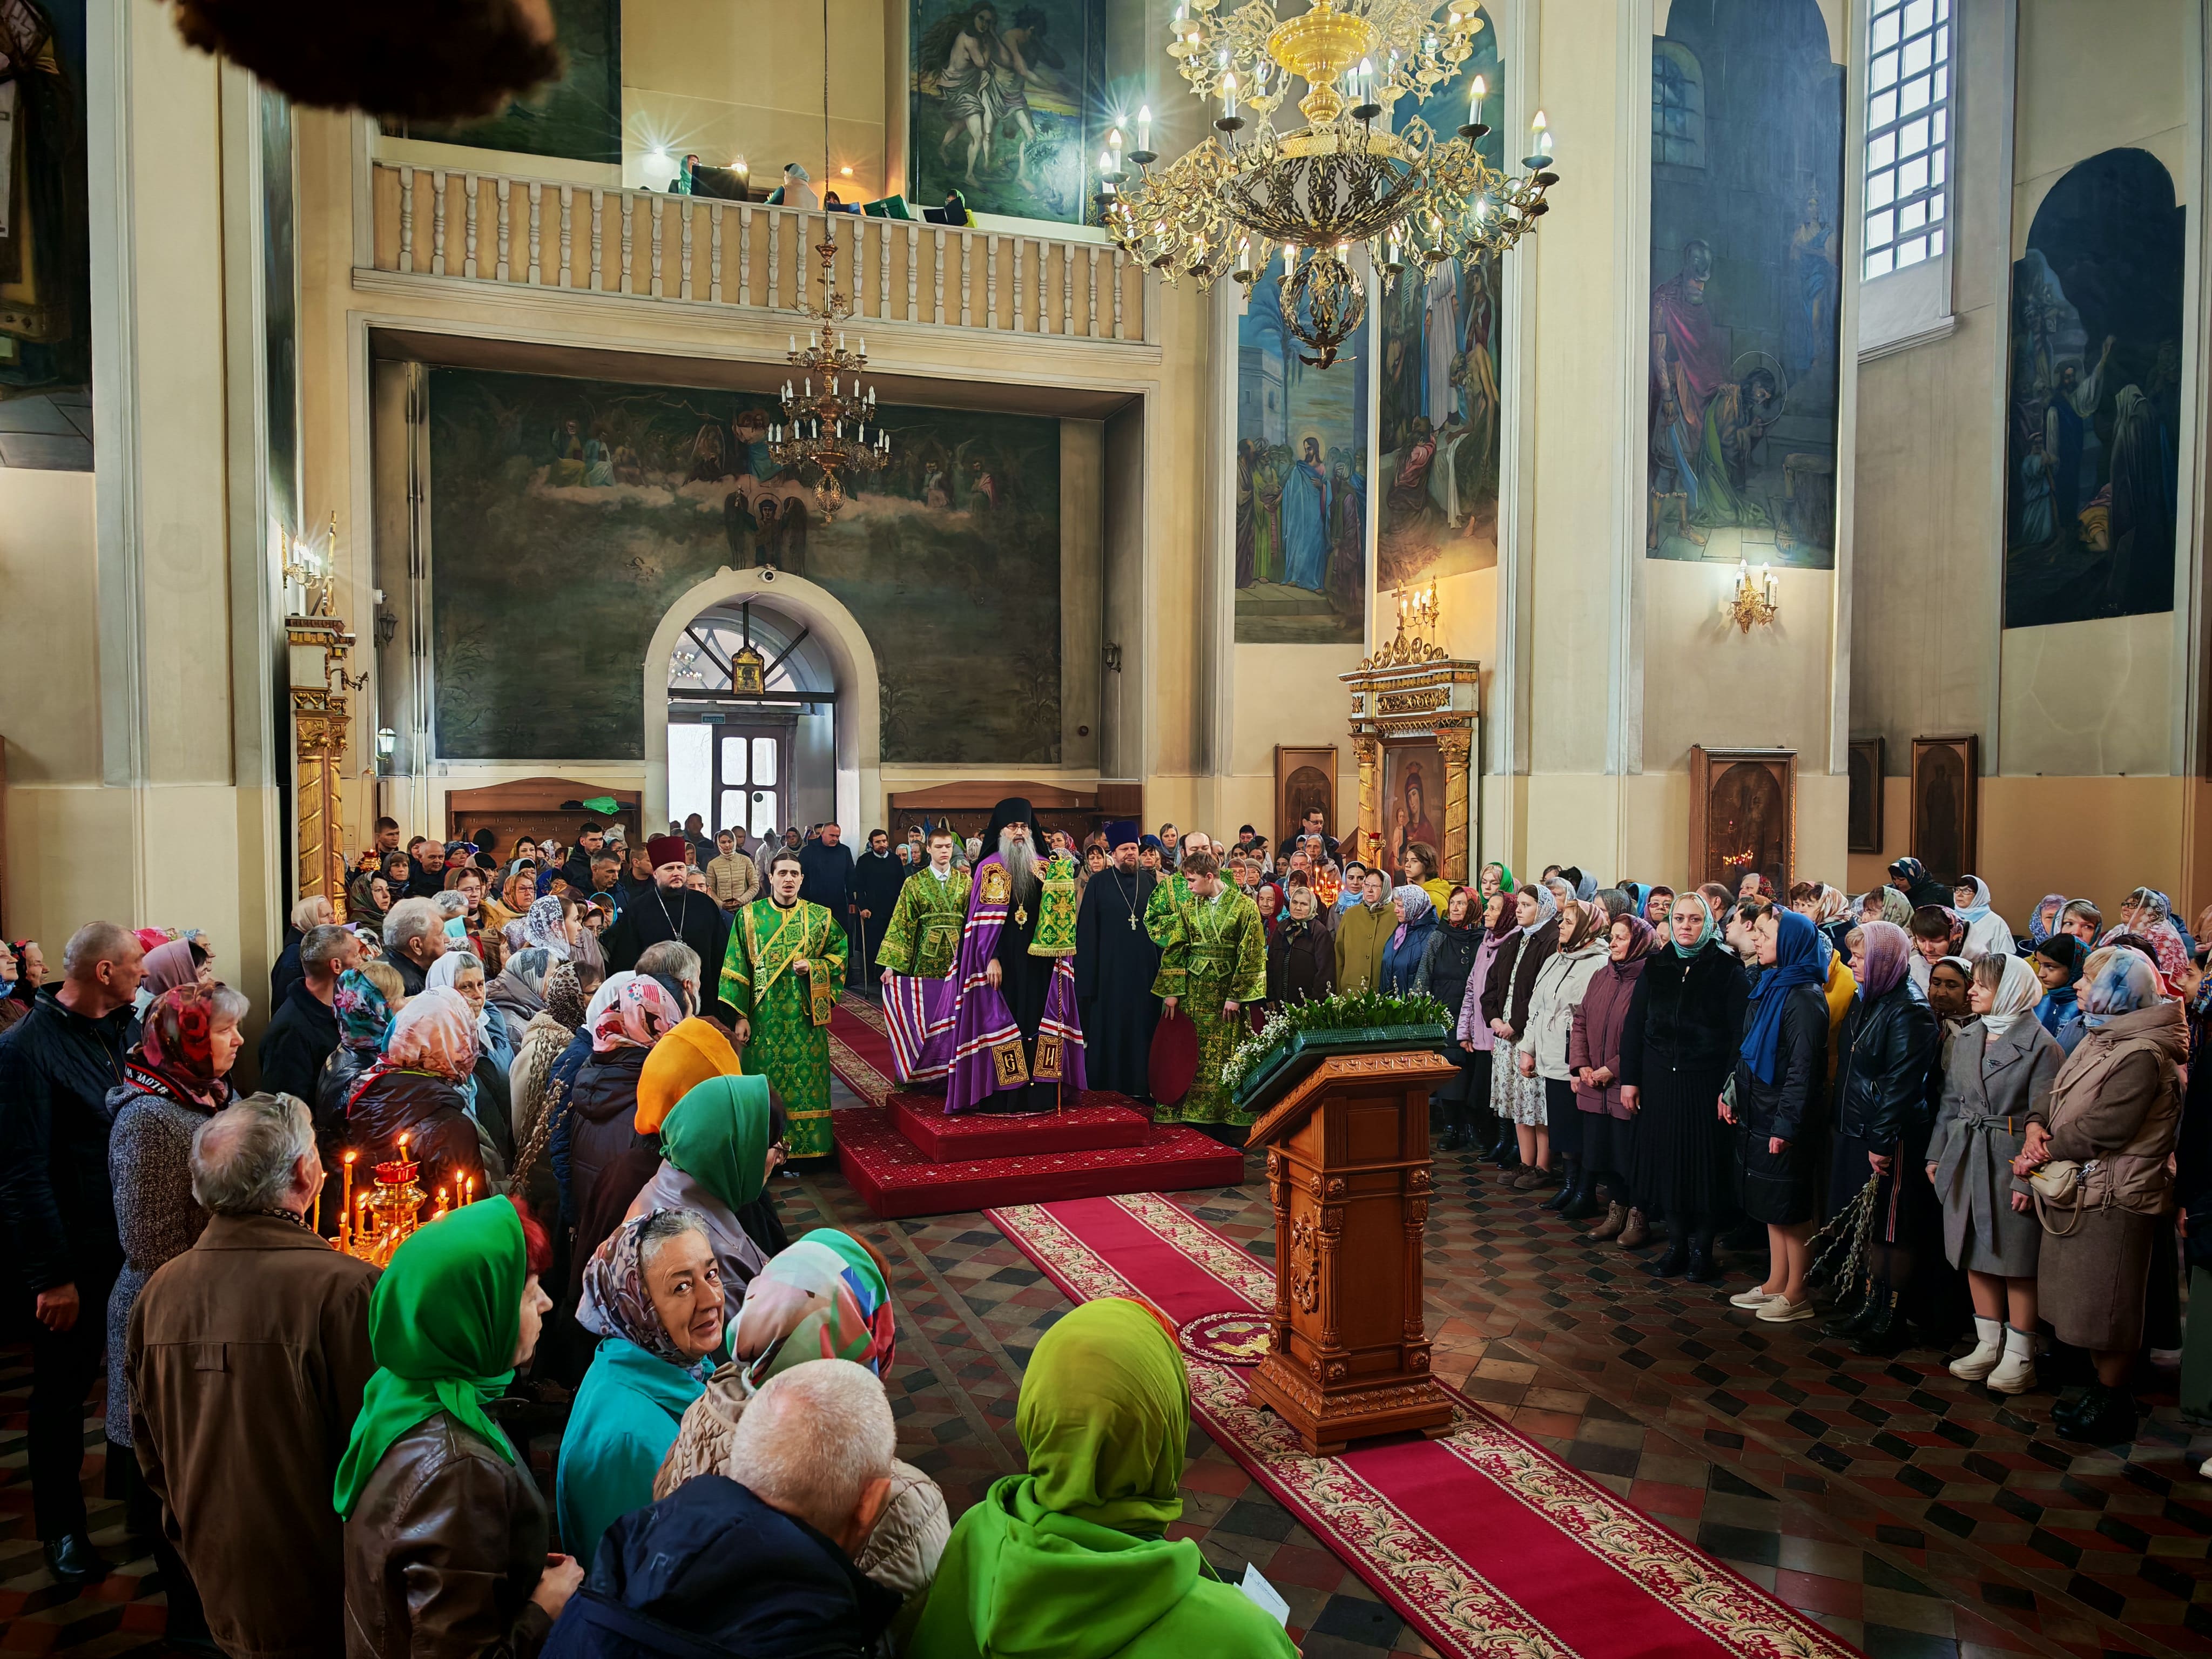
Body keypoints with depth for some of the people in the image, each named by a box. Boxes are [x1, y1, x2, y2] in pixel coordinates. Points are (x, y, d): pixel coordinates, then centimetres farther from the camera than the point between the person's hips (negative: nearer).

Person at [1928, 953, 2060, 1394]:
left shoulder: (2040, 1045, -10)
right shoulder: (1965, 1039, 8)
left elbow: (2042, 1118, -12)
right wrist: (1936, 1155, 10)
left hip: (2011, 1161, -6)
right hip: (1965, 1160, 6)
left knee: (2016, 1259, 3)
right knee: (1975, 1255, 12)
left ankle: (2019, 1355, 14)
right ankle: (1989, 1344, 24)